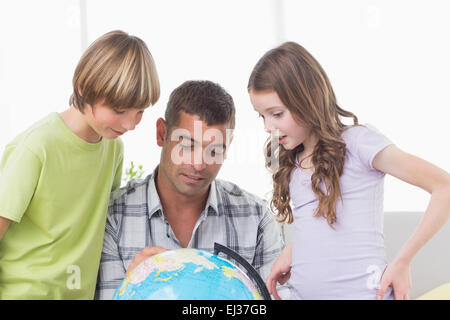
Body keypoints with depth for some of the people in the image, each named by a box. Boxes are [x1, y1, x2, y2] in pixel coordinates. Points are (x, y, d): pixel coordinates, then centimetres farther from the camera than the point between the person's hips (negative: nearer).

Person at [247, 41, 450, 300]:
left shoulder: (359, 141, -8)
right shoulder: (291, 162, 12)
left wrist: (402, 262, -11)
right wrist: (291, 251, 1)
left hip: (360, 291, -6)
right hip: (302, 292, 6)